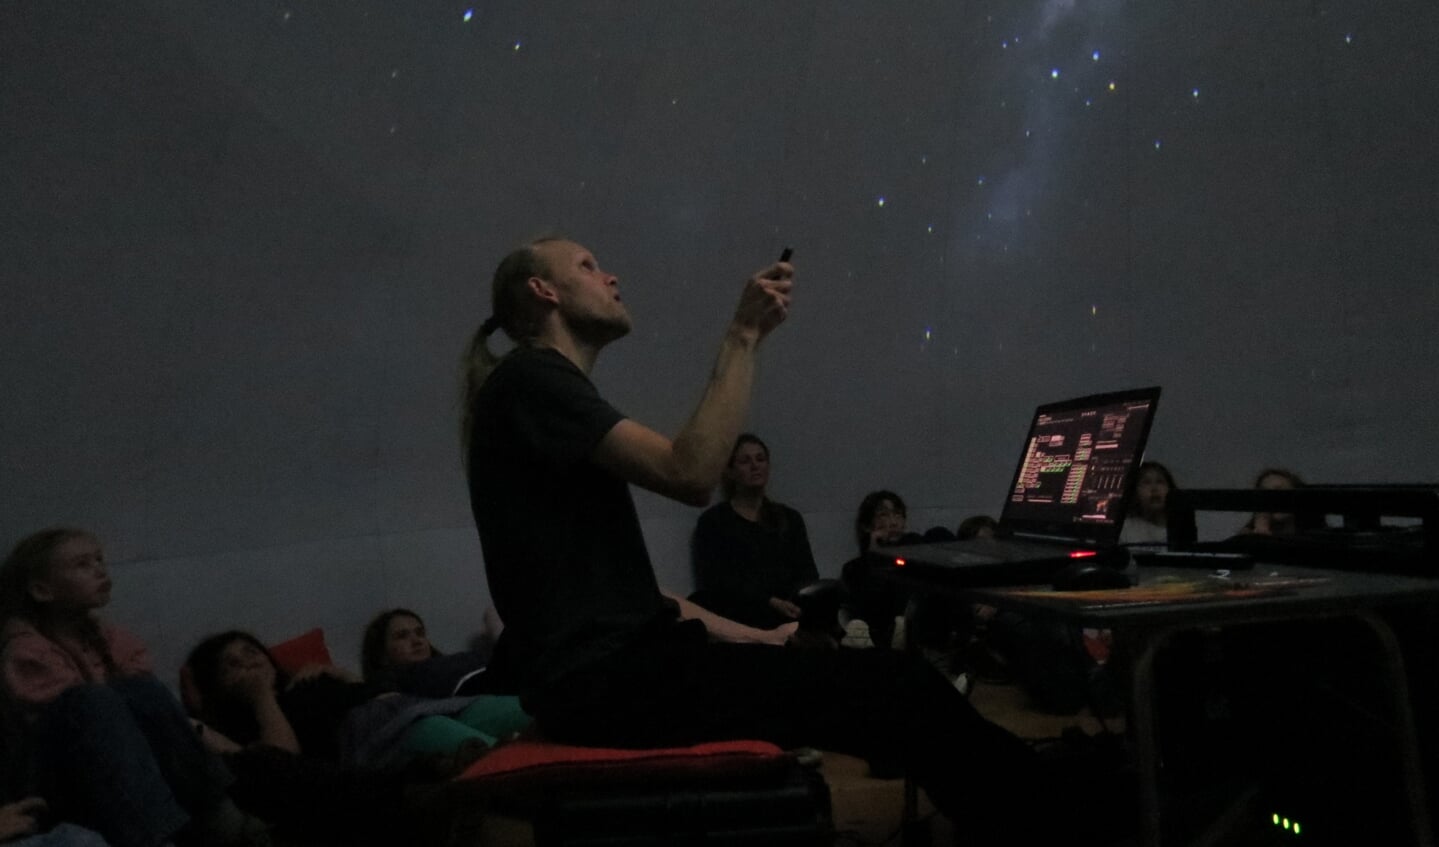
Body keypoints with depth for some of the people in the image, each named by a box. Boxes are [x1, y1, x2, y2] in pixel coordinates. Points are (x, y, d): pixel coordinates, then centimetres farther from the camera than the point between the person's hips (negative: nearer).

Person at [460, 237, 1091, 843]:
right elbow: (689, 475, -21)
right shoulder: (529, 379, -8)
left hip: (621, 660, 10)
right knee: (899, 686, -14)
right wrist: (743, 337, -14)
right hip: (604, 678, -10)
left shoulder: (552, 390, 22)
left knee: (885, 675, 5)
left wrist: (753, 637, 13)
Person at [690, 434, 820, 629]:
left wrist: (795, 602, -15)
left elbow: (808, 574, 10)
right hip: (738, 616, -2)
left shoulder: (790, 519, 21)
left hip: (788, 613, 2)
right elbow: (716, 581, -5)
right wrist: (770, 603, -18)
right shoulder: (713, 521, 8)